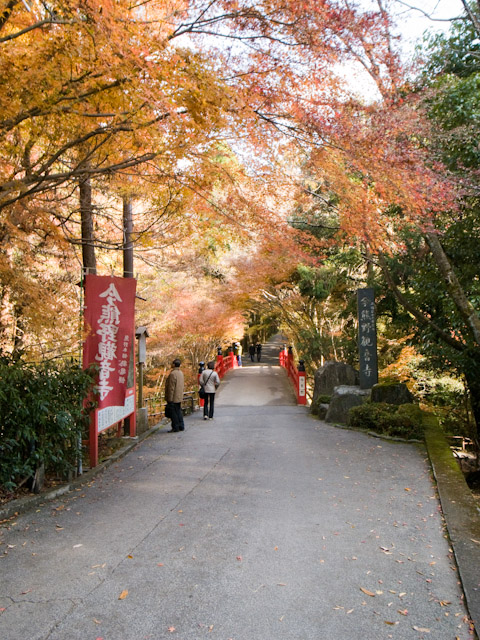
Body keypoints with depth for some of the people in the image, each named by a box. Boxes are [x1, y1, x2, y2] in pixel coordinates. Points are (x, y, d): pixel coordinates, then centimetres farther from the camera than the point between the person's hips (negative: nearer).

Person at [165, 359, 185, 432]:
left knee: (174, 413, -1)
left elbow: (171, 387, -20)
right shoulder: (181, 373, 9)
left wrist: (170, 399, -16)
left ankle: (175, 428, 3)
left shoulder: (173, 373, -19)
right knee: (179, 412, 15)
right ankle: (181, 426, 21)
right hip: (179, 397, 9)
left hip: (173, 398, -9)